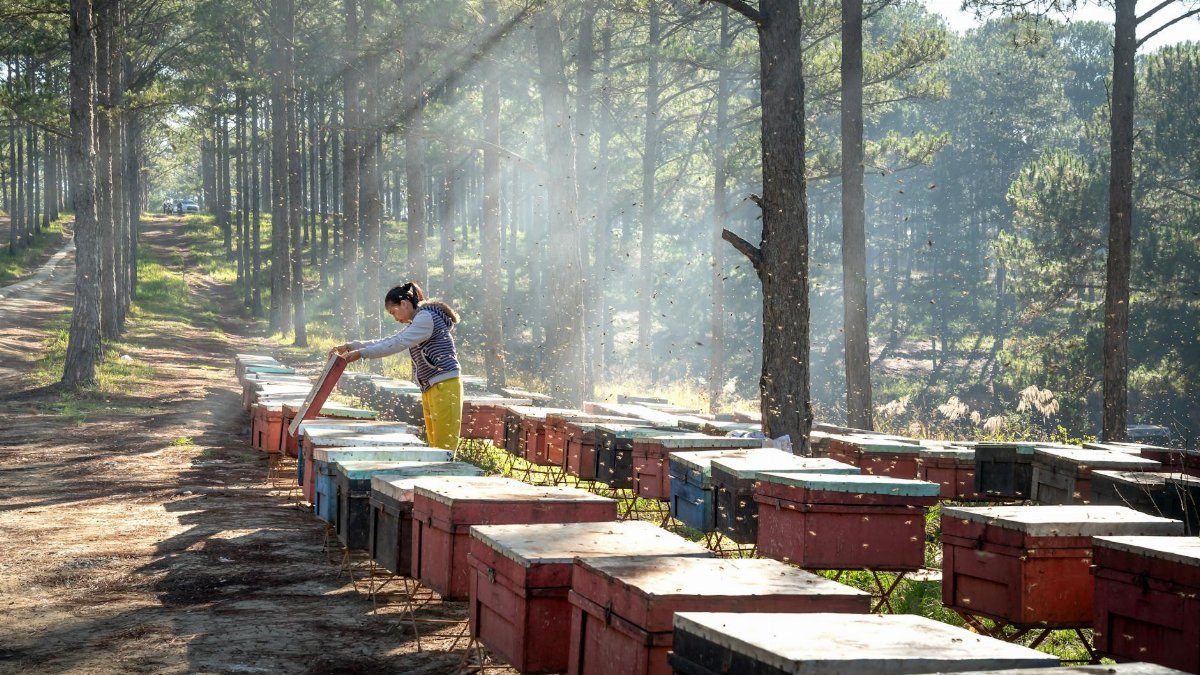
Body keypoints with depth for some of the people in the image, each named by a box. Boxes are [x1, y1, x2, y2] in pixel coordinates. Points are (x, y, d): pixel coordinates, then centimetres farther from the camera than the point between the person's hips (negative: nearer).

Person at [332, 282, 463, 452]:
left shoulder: (426, 317, -11)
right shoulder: (416, 323, 22)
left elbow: (397, 344, -20)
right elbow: (388, 342, 22)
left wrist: (361, 353, -21)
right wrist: (349, 346, 14)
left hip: (444, 386, -10)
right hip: (430, 390, 10)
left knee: (444, 449, -12)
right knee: (434, 446, 7)